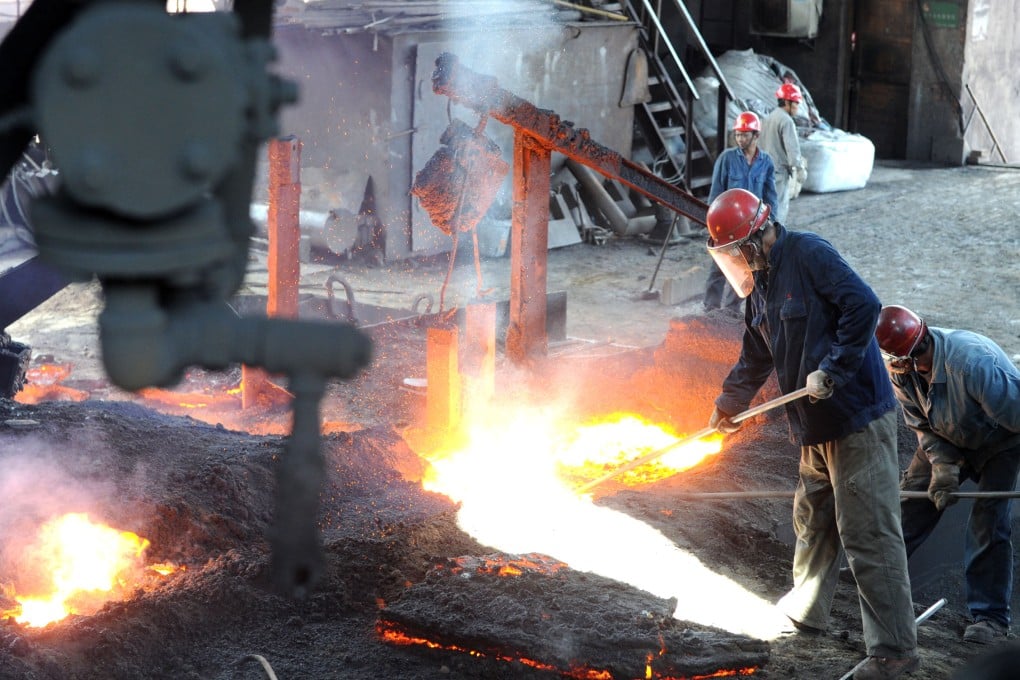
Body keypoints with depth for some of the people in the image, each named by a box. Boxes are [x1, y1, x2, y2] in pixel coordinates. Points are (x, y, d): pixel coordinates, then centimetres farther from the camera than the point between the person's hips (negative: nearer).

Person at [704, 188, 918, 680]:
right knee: (812, 521, 23)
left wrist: (832, 371, -23)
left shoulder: (809, 255, -14)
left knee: (868, 534, -8)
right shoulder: (760, 284, 14)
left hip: (859, 419, -9)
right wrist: (727, 407, 34)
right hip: (817, 429, 9)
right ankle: (806, 610, 42)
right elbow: (755, 357, 27)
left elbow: (864, 306, -25)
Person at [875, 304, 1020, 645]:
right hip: (949, 441, 6)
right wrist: (943, 467, -22)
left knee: (988, 524, -13)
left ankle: (992, 618, -5)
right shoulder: (900, 369, -19)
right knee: (911, 498, 3)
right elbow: (924, 427, -8)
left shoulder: (973, 362, -42)